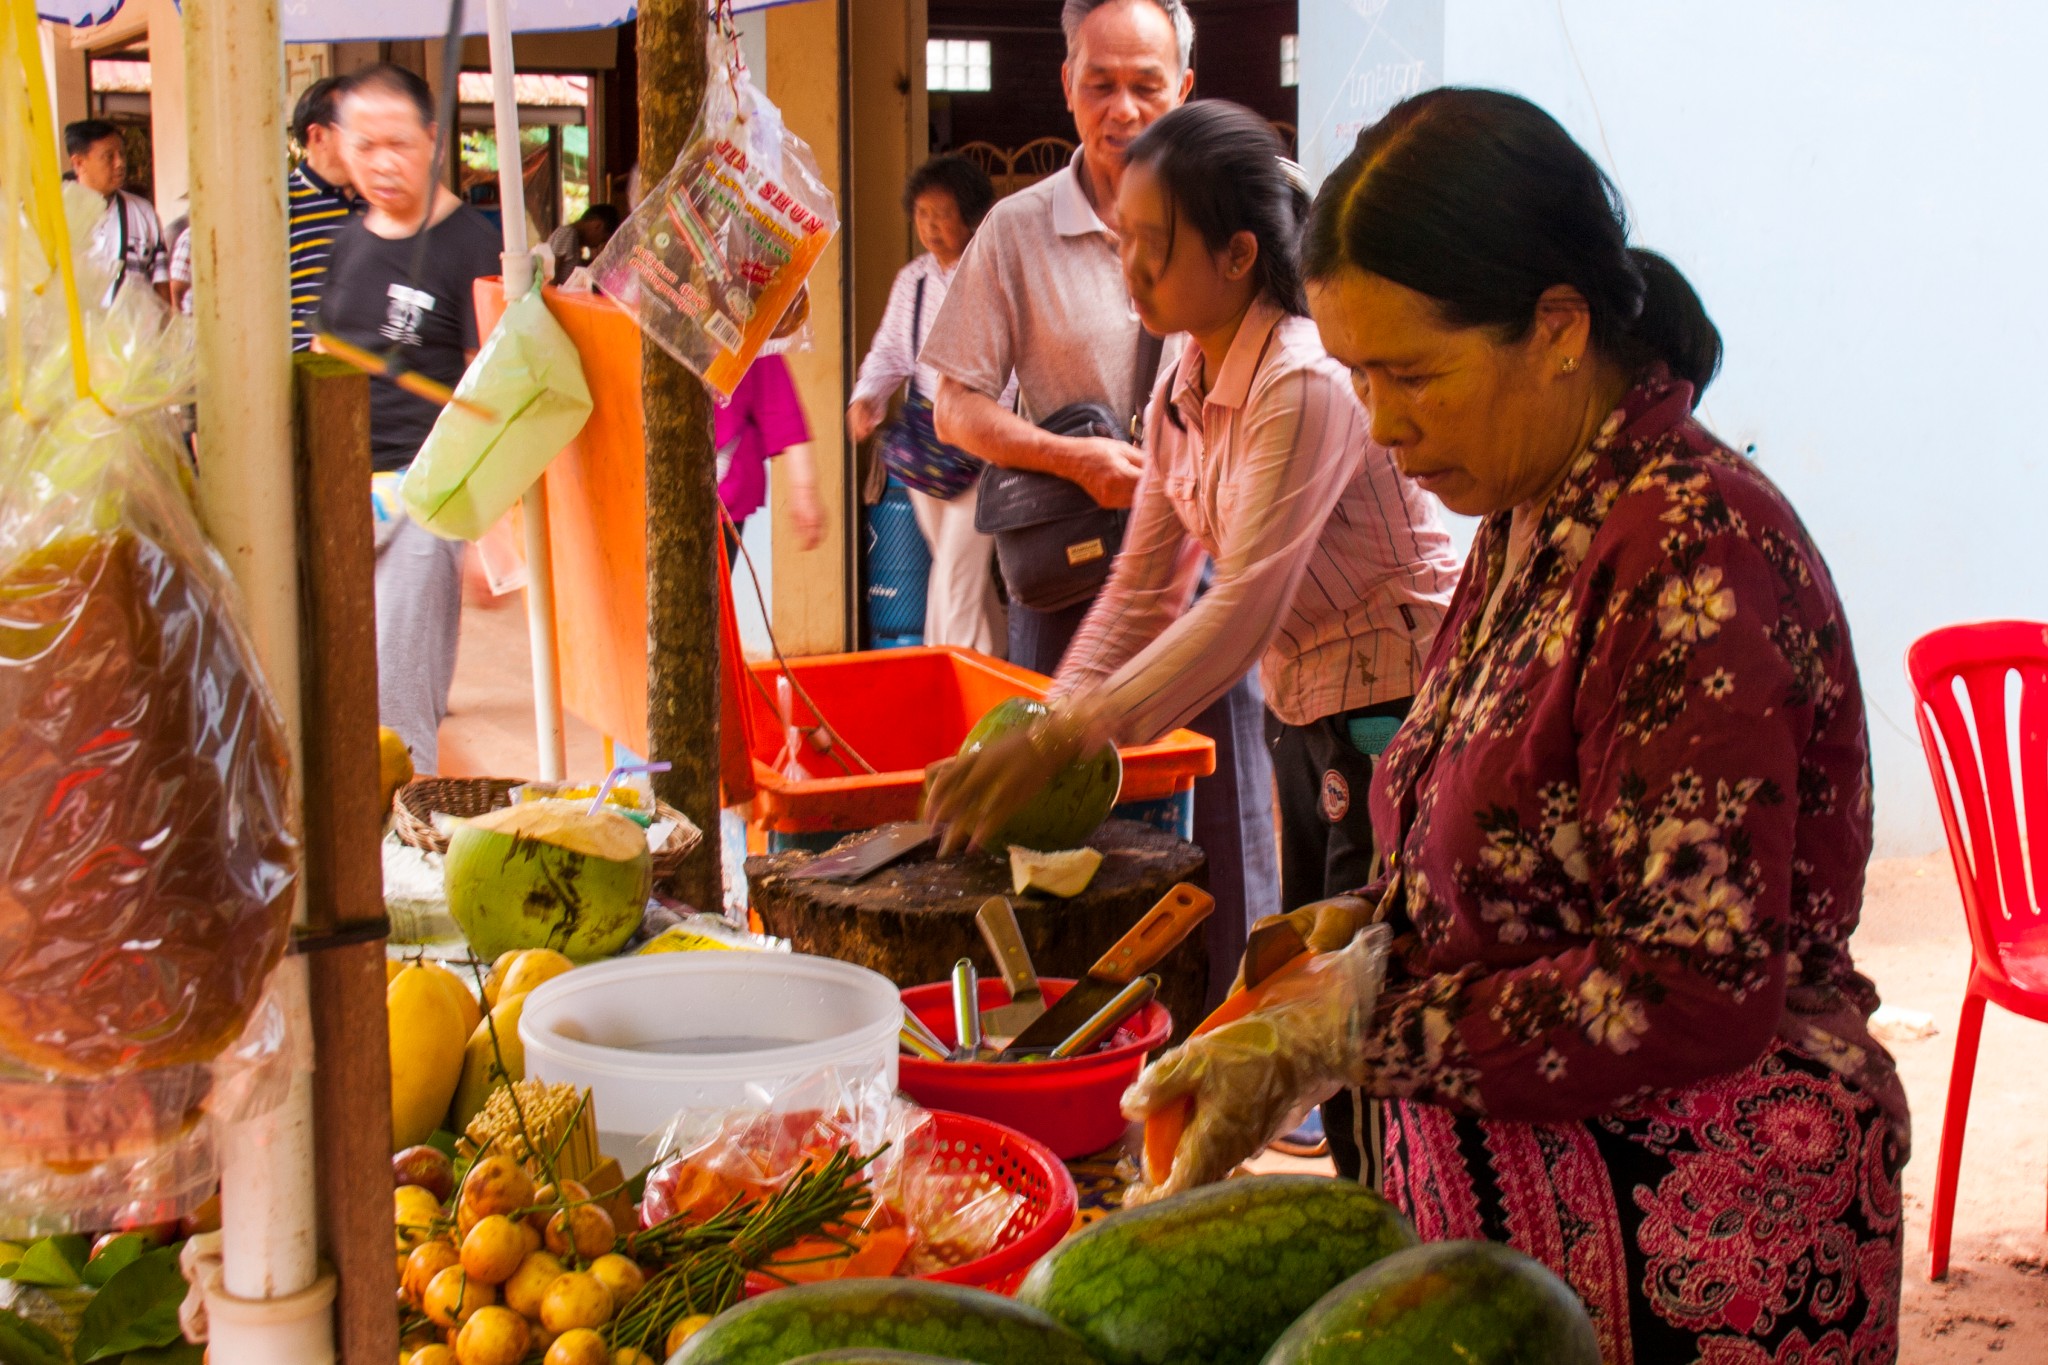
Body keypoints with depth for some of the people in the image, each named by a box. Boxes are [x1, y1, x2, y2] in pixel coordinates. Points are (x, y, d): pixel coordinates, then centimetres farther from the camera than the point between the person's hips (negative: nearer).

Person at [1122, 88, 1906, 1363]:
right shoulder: (1532, 523, 6)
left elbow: (1698, 996, -25)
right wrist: (1386, 929, 0)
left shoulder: (1694, 554, -22)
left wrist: (1361, 1030, -21)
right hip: (1524, 1214, 8)